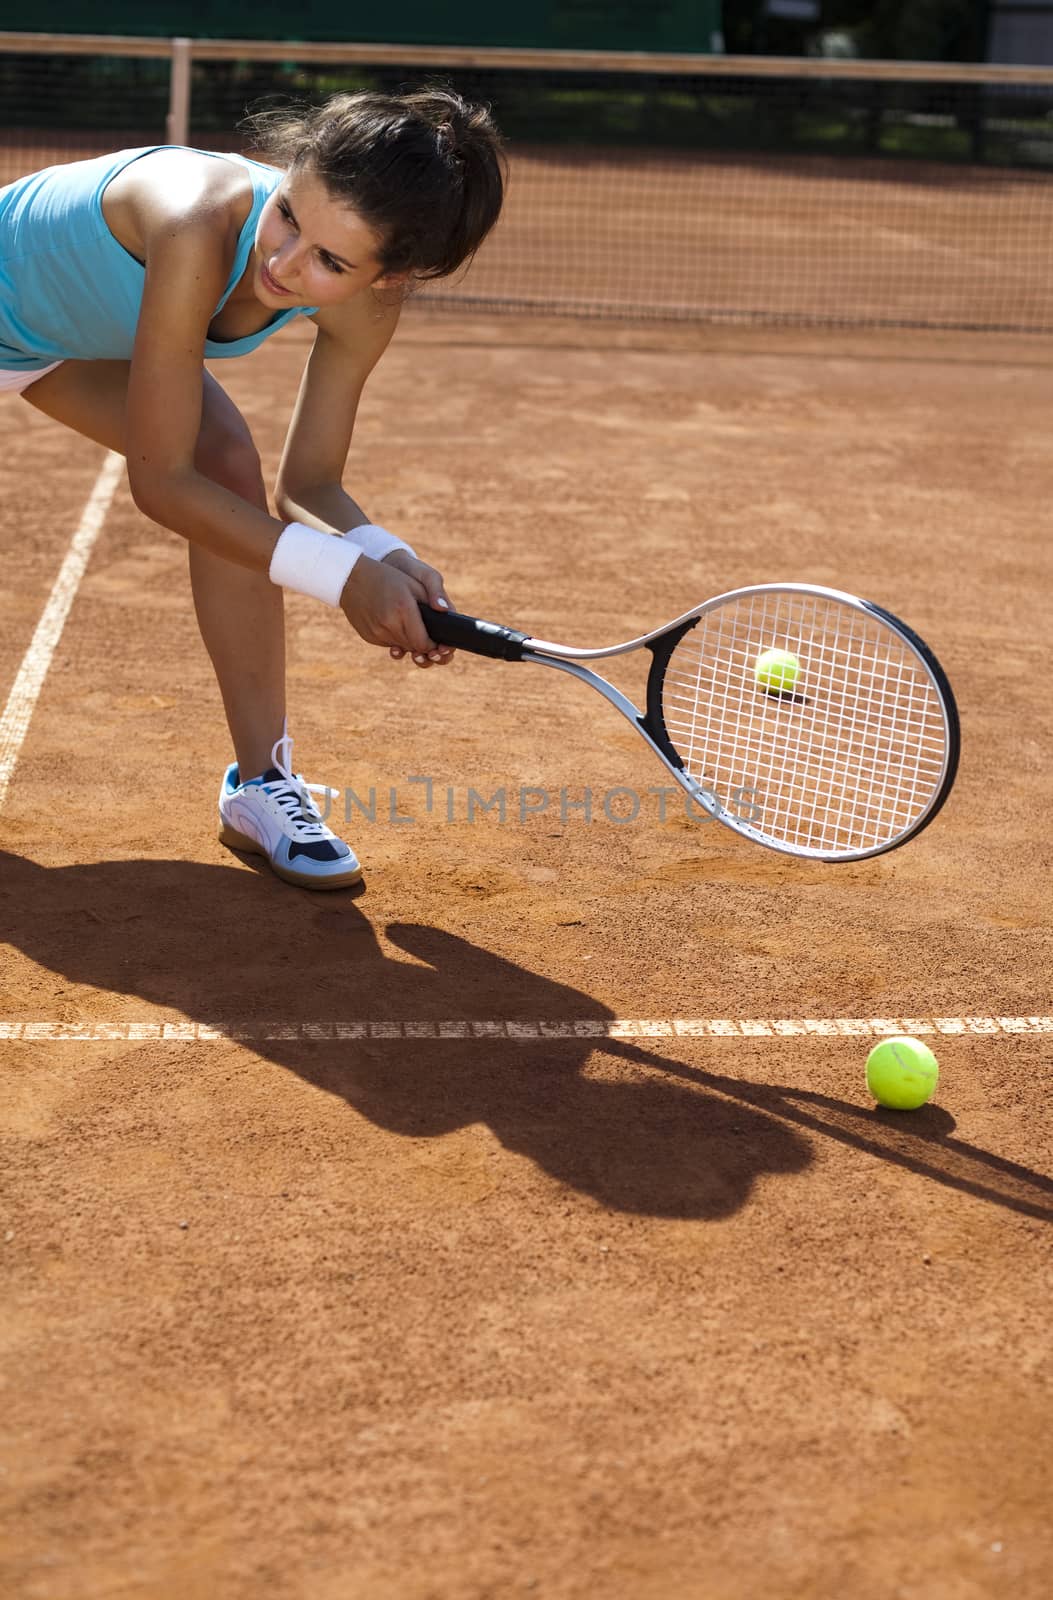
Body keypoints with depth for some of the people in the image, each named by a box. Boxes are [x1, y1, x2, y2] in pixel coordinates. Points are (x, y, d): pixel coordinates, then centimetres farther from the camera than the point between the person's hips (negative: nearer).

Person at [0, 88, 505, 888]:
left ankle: (261, 783, -5)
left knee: (231, 472, -13)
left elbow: (309, 484, -16)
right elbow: (160, 481, -38)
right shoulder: (199, 227, -43)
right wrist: (343, 576, -42)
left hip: (95, 326, 4)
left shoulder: (366, 304, -26)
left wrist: (387, 558, -36)